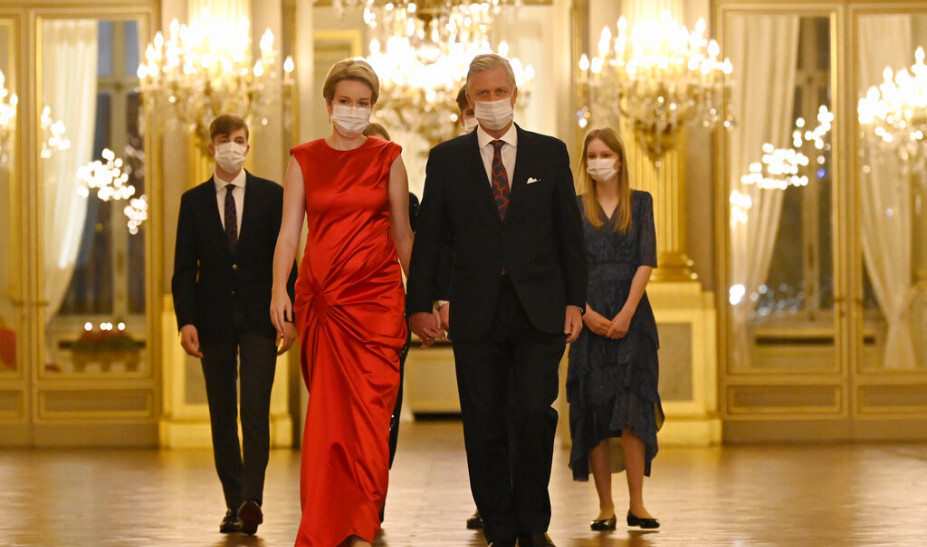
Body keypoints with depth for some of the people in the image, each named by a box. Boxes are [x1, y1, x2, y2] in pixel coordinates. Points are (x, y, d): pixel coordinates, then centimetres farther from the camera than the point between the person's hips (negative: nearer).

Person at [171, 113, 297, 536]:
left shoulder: (271, 195, 5)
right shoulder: (193, 201, 8)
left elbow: (286, 259, 4)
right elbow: (184, 267, 5)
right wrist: (186, 321, -6)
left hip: (259, 319, -2)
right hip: (214, 321, 2)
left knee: (255, 410, -12)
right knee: (222, 417, 5)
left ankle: (252, 501, -15)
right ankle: (234, 505, 11)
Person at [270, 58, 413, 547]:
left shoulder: (387, 159, 7)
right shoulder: (303, 160, 8)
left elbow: (403, 235, 11)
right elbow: (289, 231, 3)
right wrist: (279, 289, -10)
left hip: (377, 297, -1)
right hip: (321, 299, 1)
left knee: (369, 410, -9)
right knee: (327, 412, 3)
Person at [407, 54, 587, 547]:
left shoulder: (550, 153, 9)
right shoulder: (446, 159, 8)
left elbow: (569, 232, 9)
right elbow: (429, 238, 6)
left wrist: (574, 301, 2)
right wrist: (420, 305, -1)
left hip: (539, 311, -1)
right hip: (477, 315, 1)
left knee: (535, 414, -11)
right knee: (484, 427, 2)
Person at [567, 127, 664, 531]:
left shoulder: (640, 203, 8)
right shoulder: (574, 208, 8)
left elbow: (646, 260, -1)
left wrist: (627, 313, -11)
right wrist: (586, 312, -12)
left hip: (631, 314, -1)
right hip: (589, 316, 1)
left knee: (633, 406, -8)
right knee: (593, 409, -1)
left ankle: (636, 503, -7)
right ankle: (605, 506, 2)